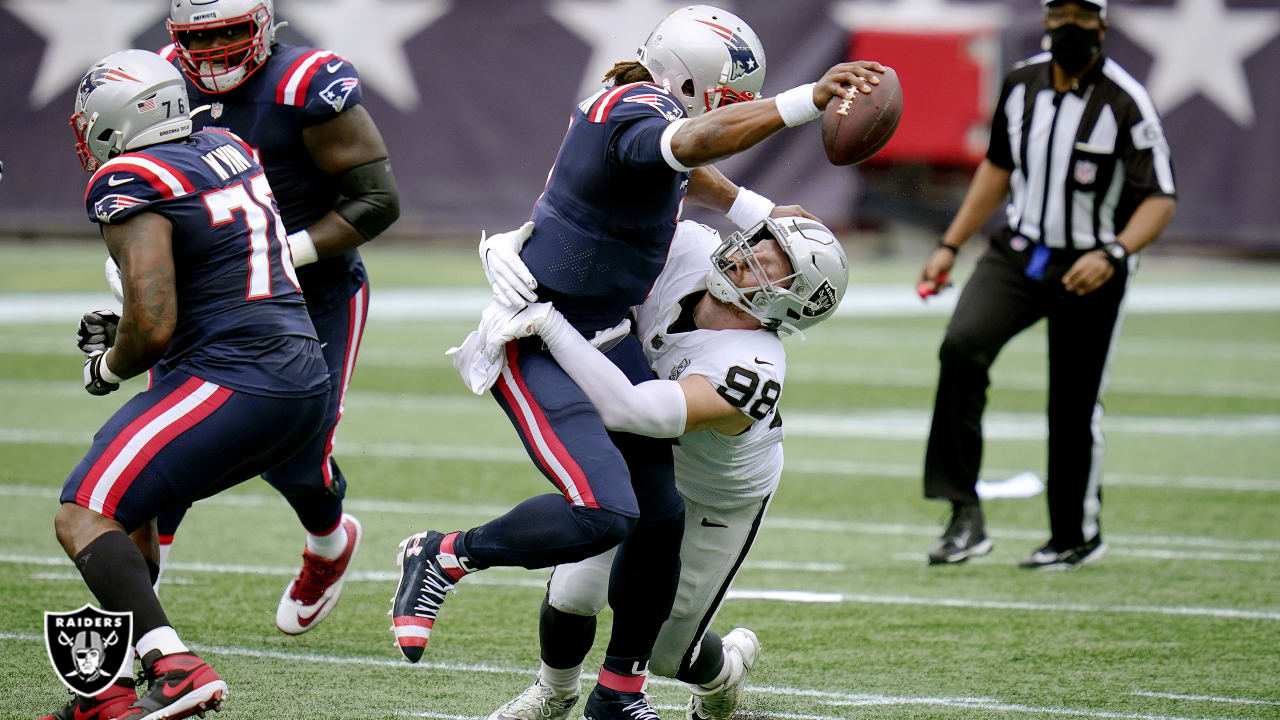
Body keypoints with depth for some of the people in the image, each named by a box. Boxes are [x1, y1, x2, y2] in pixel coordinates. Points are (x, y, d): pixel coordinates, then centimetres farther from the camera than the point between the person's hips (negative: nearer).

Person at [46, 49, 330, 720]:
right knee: (129, 507, 22)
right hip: (303, 384, 9)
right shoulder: (228, 150, 15)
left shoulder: (129, 185, -11)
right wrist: (119, 331, 28)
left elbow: (153, 326, -19)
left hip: (233, 382, -9)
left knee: (83, 517, -10)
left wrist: (108, 366, 2)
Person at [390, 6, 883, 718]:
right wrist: (807, 101, -60)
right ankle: (444, 557, -1)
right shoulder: (633, 119, -24)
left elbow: (685, 170, 31)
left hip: (606, 337, 10)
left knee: (660, 517, 9)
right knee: (602, 514, -23)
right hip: (539, 349, -10)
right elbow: (700, 140, -49)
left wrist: (759, 214, 24)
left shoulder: (637, 107, 5)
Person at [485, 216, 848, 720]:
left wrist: (550, 325, -54)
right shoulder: (685, 249, -28)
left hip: (718, 503, -4)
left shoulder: (750, 372, -45)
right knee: (573, 593, -2)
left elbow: (627, 410, -55)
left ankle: (725, 669, 44)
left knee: (667, 650, 6)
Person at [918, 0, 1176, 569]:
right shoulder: (1022, 84, 2)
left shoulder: (1125, 103, -15)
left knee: (1074, 408, 2)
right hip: (1017, 254, 4)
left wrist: (1113, 254, -32)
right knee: (962, 346, -21)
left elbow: (1160, 200, -15)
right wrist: (950, 246, 14)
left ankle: (1077, 535, 25)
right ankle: (965, 515, -19)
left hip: (1087, 269, -4)